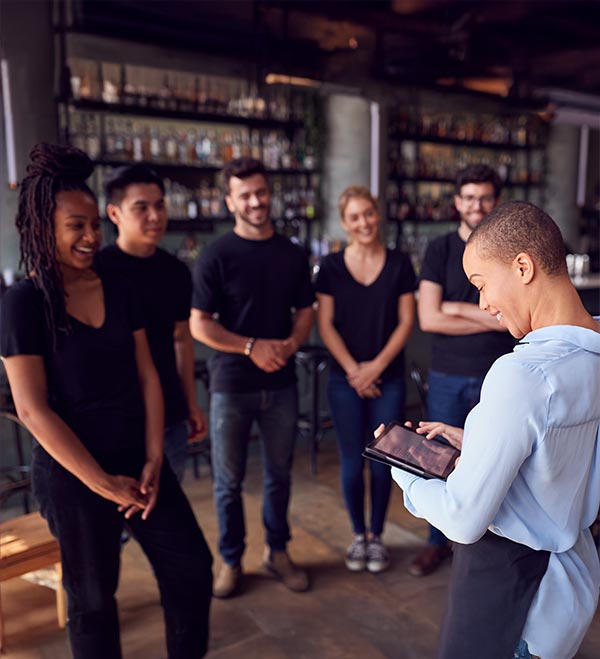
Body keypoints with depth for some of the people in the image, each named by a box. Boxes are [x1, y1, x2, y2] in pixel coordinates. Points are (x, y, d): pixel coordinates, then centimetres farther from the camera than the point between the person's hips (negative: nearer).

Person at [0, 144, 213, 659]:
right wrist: (102, 483, -15)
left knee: (192, 565, 12)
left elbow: (147, 378, 4)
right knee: (93, 596, 13)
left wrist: (153, 460, -4)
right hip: (71, 475, -5)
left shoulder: (118, 291, 3)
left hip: (138, 461, 5)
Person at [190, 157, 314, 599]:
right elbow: (199, 325, -9)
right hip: (232, 385, -3)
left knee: (280, 474, 14)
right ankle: (231, 560, 28)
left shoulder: (293, 255, 5)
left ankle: (278, 552, 33)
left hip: (281, 383, 3)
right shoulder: (217, 256, -7)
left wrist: (291, 343, -10)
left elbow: (305, 310, 10)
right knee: (229, 480, 9)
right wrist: (253, 347, -18)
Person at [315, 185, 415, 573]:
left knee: (381, 461, 5)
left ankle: (377, 536, 25)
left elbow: (406, 322, -1)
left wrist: (377, 365, -11)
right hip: (345, 378, 0)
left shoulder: (399, 264, 1)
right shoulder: (331, 267, 0)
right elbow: (326, 325, -2)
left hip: (389, 378, 0)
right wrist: (353, 370, -10)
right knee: (352, 462, 6)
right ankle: (359, 536, 25)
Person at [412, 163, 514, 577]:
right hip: (447, 377, 1)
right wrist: (492, 318, -10)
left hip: (499, 379, 0)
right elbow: (429, 319, -10)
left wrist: (457, 308, -10)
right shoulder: (440, 250, 1)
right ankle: (439, 542, 29)